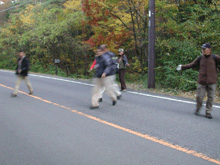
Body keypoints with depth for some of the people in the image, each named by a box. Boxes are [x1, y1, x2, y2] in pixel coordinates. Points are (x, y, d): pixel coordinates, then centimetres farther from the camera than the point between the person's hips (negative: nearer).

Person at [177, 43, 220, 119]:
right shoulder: (200, 58, 6)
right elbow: (192, 64, 12)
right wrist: (182, 67, 10)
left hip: (211, 82, -1)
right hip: (202, 81, 2)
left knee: (211, 98, 1)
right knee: (199, 96, 2)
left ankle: (208, 112, 14)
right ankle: (198, 108, 28)